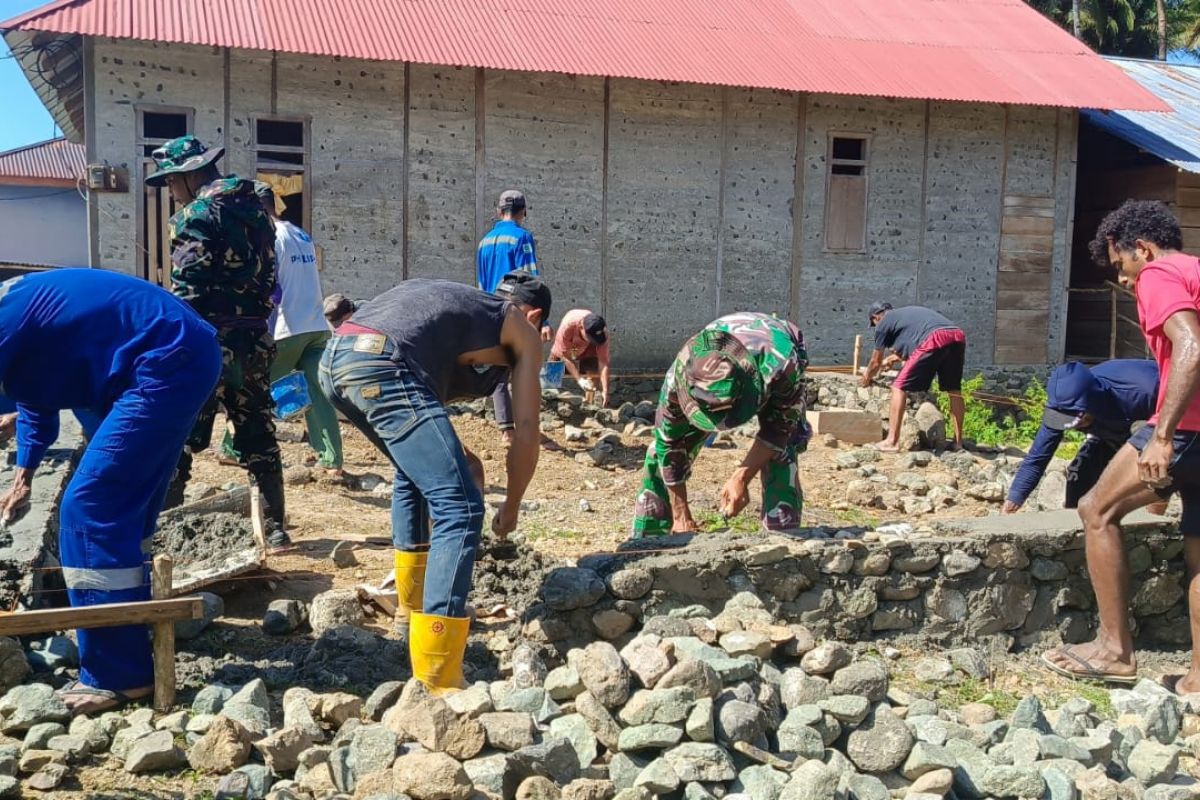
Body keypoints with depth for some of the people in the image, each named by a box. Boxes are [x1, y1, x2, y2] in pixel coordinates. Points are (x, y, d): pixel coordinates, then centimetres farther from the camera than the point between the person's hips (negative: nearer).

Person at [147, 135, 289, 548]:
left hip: (210, 342, -7)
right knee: (258, 435, 12)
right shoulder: (254, 208, 16)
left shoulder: (198, 213, -8)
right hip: (254, 341, 7)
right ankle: (274, 526, 14)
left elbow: (187, 289, -15)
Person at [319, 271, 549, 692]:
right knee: (460, 508, -6)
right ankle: (437, 682, -11)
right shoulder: (523, 331, 19)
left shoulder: (459, 299, 36)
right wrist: (511, 508, 30)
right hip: (382, 366, -8)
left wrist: (457, 456, 45)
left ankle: (413, 605, 39)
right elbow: (526, 432, 17)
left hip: (335, 357, 9)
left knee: (416, 473, 31)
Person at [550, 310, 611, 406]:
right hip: (563, 350, 0)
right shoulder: (567, 326, -43)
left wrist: (605, 390, -43)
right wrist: (579, 379, -40)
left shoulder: (600, 332, -38)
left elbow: (603, 362, -36)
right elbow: (566, 357, -33)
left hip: (587, 351, 0)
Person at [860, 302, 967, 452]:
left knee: (899, 387, 2)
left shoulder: (883, 323, 19)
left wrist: (867, 378, 47)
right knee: (954, 390, 22)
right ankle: (958, 441, 24)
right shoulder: (907, 312, 39)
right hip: (958, 335, 7)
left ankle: (891, 441, -1)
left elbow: (876, 362, 28)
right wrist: (889, 359, 68)